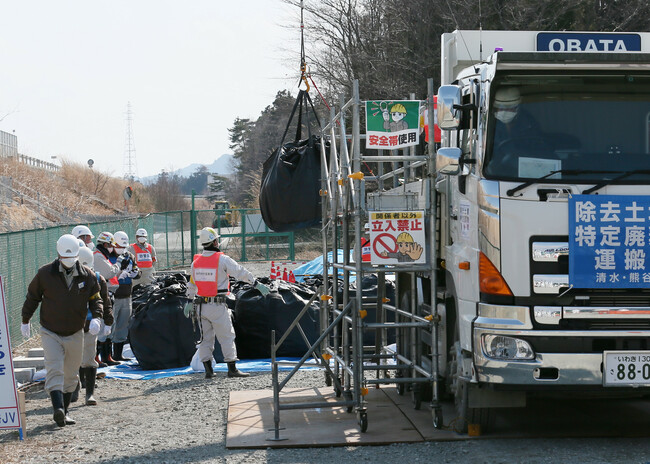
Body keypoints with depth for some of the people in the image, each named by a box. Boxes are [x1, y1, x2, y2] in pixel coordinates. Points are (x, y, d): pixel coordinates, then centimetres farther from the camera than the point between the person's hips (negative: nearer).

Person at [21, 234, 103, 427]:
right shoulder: (45, 273, -6)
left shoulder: (87, 276, -2)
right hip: (50, 333, -3)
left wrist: (96, 317, -12)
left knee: (70, 375, 11)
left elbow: (95, 300, 8)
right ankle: (58, 409, -32)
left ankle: (64, 411, 25)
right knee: (54, 369, -20)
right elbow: (32, 297, 7)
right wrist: (25, 321, 13)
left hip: (75, 334, 3)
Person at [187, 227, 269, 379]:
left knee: (206, 337, 11)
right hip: (217, 305, -5)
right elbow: (241, 273, -10)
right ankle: (232, 368, 2)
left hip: (201, 305, 5)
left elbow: (192, 284, 18)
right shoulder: (222, 259, -11)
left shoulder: (196, 262, 7)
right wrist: (257, 284, -5)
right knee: (226, 336, 1)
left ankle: (208, 370, 12)